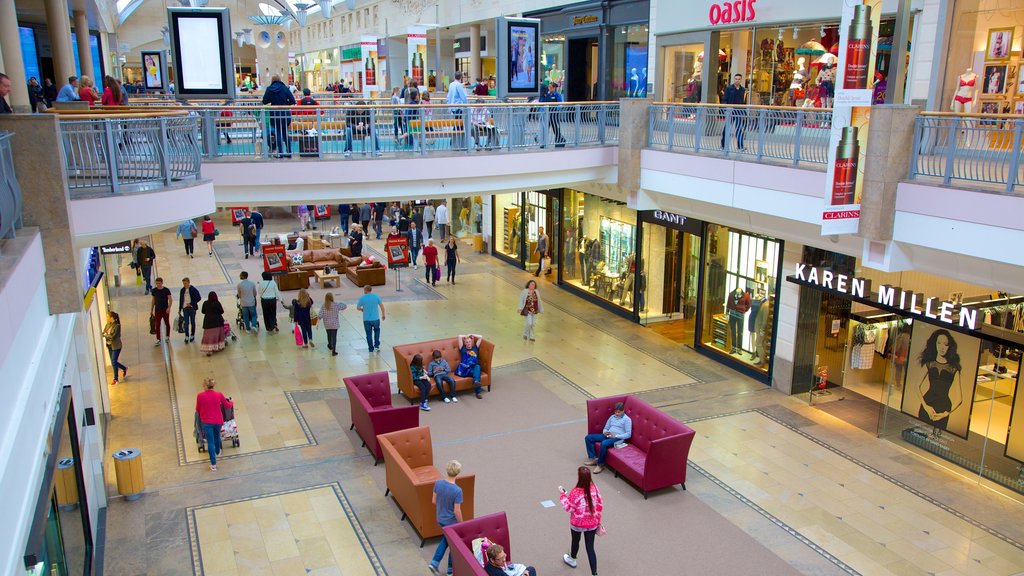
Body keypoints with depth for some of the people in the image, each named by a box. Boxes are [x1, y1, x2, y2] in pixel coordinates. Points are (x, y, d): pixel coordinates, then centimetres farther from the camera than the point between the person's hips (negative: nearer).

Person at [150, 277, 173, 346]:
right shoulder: (154, 290, 1)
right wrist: (151, 310, 9)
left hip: (165, 310, -2)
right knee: (157, 325, -2)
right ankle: (158, 340, 2)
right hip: (157, 310, 2)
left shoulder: (166, 290, -8)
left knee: (167, 323, 13)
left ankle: (168, 336, 33)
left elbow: (170, 299, -11)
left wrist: (169, 308, -24)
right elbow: (153, 301, 10)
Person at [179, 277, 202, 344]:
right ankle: (187, 337, 0)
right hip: (185, 308, 2)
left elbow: (199, 298, -7)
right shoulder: (182, 290, 4)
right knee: (186, 323, -4)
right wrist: (179, 309, 11)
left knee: (192, 323, 8)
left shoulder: (194, 290, -6)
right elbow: (180, 300, 11)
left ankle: (192, 336, 20)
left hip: (192, 308, -2)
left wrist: (191, 303, -15)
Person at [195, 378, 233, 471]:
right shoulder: (219, 395, -11)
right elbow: (227, 405, 6)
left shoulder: (200, 396, -15)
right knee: (217, 436, 29)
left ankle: (213, 464, 6)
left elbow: (197, 410, -1)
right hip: (218, 421, 2)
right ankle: (217, 452, 52)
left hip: (206, 422, -2)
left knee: (210, 441, 5)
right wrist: (231, 402, 28)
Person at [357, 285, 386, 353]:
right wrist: (383, 314, 12)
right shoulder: (376, 296, -4)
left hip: (366, 319, -1)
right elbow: (381, 306, 0)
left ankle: (371, 349, 19)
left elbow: (358, 308, 1)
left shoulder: (362, 298, -7)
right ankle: (377, 346, 14)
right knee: (377, 331, 23)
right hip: (376, 318, 1)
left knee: (369, 334, 12)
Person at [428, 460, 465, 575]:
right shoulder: (457, 491, -29)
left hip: (440, 519, 5)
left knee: (446, 539, 29)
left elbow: (433, 501, -1)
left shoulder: (438, 483, -14)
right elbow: (457, 511, -23)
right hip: (452, 522, -5)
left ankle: (435, 562, 21)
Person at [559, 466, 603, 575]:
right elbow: (600, 505, -3)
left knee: (575, 541, 27)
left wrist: (562, 495, -4)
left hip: (577, 524, -2)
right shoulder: (594, 487, -14)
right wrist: (598, 521, 11)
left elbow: (569, 508, -15)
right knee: (590, 548, 13)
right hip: (592, 524, 2)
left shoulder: (575, 492, -29)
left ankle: (572, 559, 55)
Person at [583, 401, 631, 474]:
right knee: (588, 437, -7)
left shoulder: (627, 419, -1)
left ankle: (600, 465, -24)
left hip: (618, 438, -7)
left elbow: (628, 434, -7)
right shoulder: (612, 417, 18)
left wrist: (616, 436, -17)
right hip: (608, 436, 8)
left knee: (604, 443, -39)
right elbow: (606, 428, 22)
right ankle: (593, 458, -9)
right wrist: (605, 432, -3)